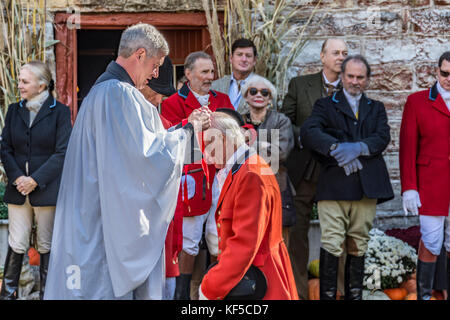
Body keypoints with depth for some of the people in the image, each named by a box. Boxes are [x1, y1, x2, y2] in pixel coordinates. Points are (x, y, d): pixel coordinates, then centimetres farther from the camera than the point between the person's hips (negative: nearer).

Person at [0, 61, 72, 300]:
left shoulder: (59, 112, -3)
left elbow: (63, 153, -8)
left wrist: (35, 180, -14)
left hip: (47, 190, -3)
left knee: (46, 246, 4)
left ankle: (47, 294, 13)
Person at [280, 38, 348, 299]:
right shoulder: (300, 85, 4)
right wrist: (302, 136, -12)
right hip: (305, 169, 0)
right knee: (298, 230, 5)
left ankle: (339, 288, 12)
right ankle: (298, 290, 16)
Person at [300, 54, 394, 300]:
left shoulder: (376, 109, 22)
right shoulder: (325, 105, 13)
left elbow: (383, 137, 3)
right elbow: (307, 132, -6)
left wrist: (358, 148, -15)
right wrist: (336, 147, -21)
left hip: (367, 185, 3)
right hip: (333, 185, -3)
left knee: (358, 245, 5)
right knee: (331, 243, -10)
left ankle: (354, 295, 12)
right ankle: (327, 295, -7)